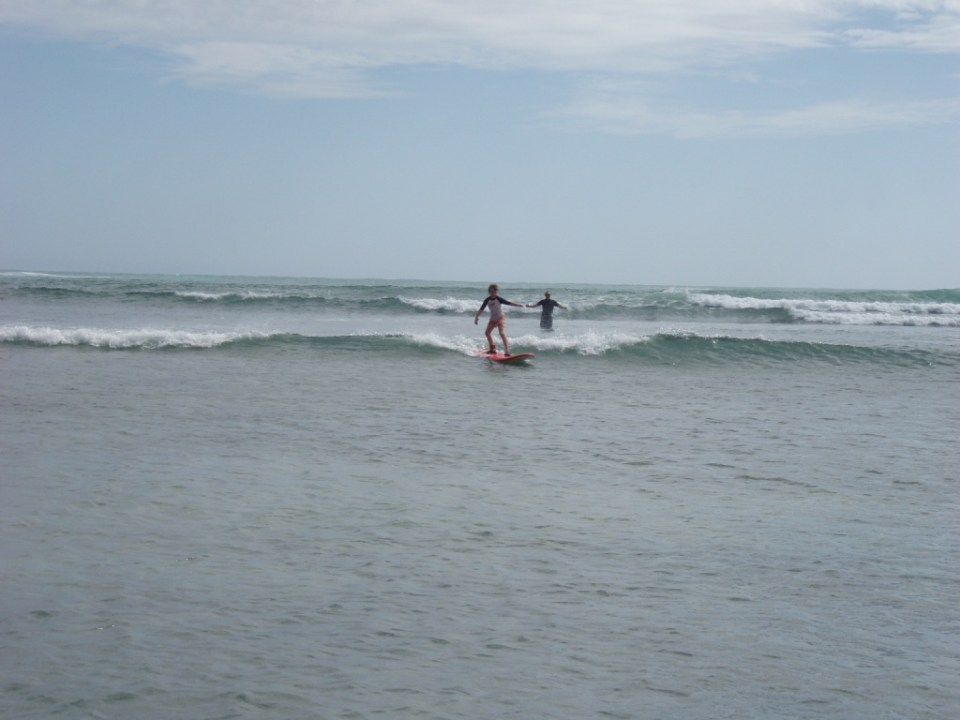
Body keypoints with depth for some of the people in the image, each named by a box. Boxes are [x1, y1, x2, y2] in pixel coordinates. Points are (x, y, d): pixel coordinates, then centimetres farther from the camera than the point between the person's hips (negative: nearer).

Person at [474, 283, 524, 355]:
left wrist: (518, 305, -32)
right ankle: (493, 348, 38)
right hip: (493, 319, 7)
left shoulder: (498, 299, -18)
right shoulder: (487, 300, -7)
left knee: (502, 333, -22)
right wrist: (476, 317, -5)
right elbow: (481, 309, -1)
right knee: (487, 332, 20)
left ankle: (507, 351, -26)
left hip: (500, 318, -7)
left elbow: (508, 303, -22)